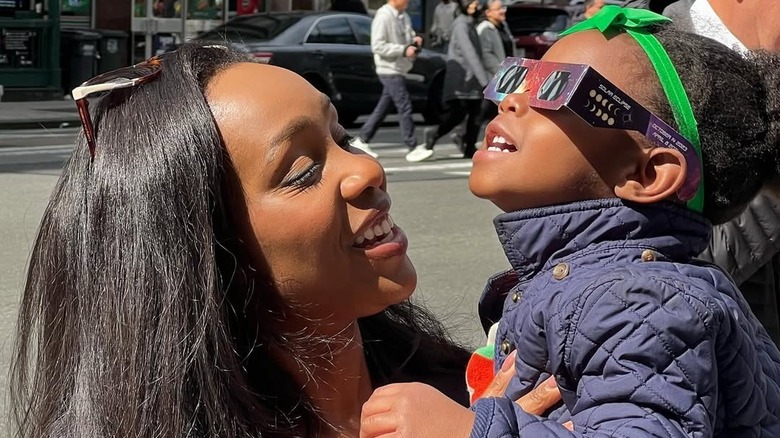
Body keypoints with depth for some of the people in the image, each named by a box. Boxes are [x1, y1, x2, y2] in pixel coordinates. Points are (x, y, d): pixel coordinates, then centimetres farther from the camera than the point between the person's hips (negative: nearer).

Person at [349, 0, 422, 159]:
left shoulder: (404, 16, 10)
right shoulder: (383, 16, -15)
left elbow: (408, 35, 26)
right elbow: (378, 46, -19)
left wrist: (415, 40, 2)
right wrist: (404, 50, -21)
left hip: (398, 70, 8)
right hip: (389, 70, -8)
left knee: (382, 108, 12)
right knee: (404, 107, -6)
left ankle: (361, 140, 20)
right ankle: (413, 147, -1)